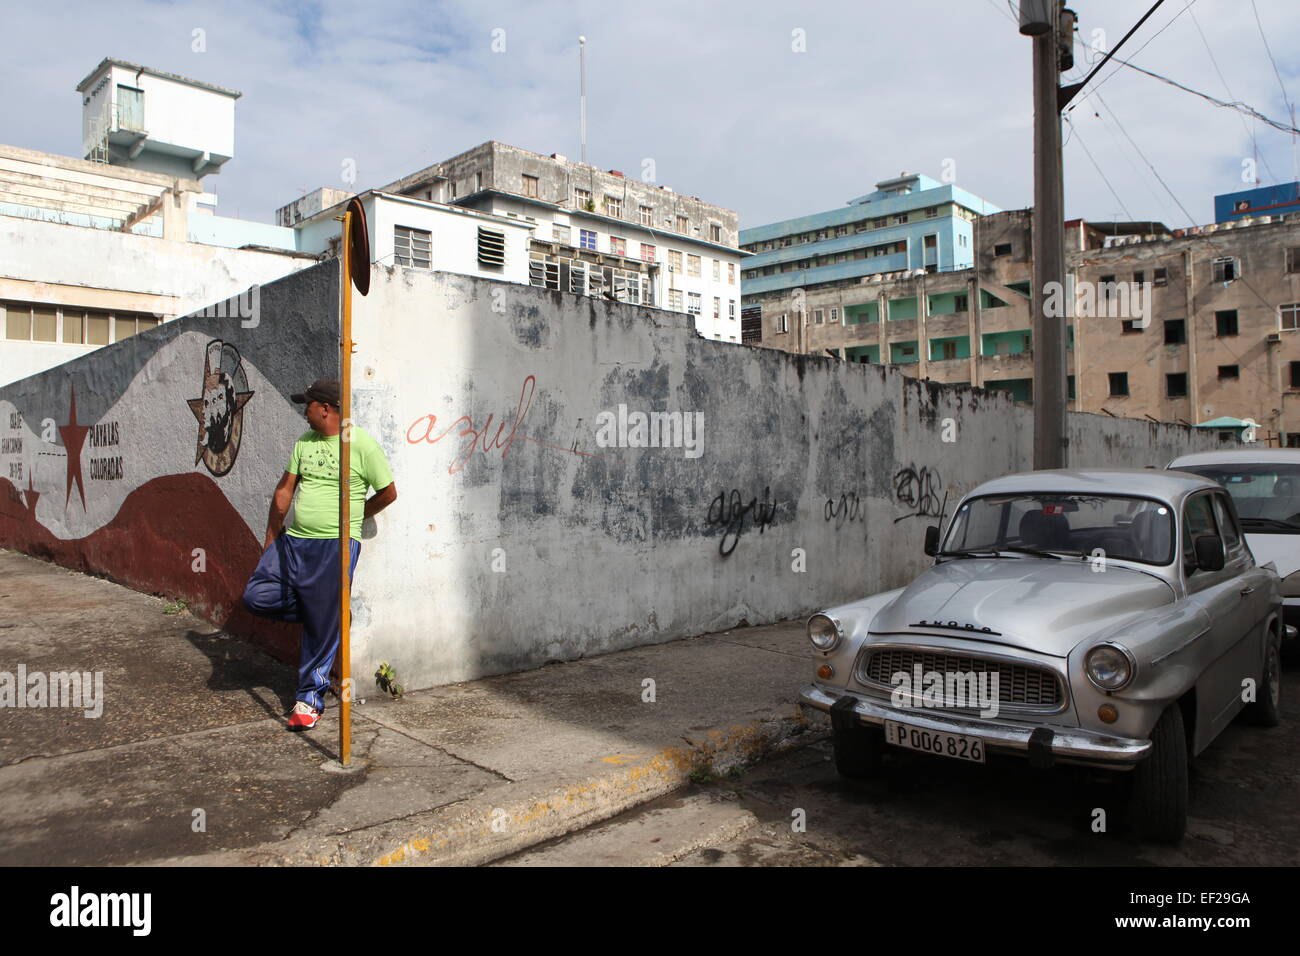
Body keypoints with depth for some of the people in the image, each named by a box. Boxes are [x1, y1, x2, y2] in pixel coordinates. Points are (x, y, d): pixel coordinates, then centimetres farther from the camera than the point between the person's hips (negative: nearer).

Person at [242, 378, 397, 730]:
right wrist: (271, 537, 15)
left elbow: (388, 493, -2)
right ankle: (316, 610, 19)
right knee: (255, 597, -2)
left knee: (322, 628, -1)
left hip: (335, 546, -6)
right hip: (293, 542, 7)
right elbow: (285, 489, 16)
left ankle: (310, 698, 14)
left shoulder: (361, 444, -8)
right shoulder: (305, 442, 11)